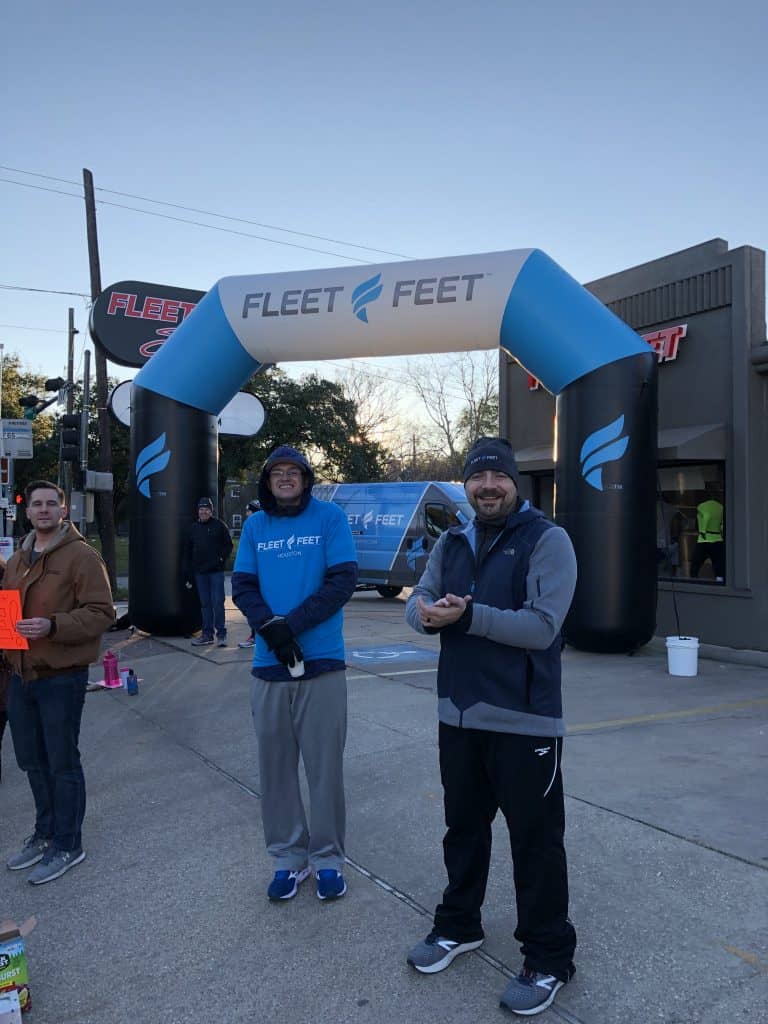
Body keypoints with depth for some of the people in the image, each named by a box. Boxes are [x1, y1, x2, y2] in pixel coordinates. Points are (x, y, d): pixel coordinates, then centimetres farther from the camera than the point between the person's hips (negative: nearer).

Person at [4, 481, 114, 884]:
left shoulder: (81, 555, -11)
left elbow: (101, 613, -16)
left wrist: (52, 626, -27)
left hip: (62, 677, -7)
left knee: (62, 762, 4)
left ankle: (67, 844, 20)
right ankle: (45, 832, 37)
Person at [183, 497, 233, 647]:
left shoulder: (219, 525, 1)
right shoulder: (193, 528, 13)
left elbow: (228, 544, 4)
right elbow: (187, 551, 15)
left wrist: (222, 558, -7)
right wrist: (188, 572, 10)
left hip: (216, 571, -4)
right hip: (199, 572, 4)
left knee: (218, 602, -4)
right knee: (205, 604, 8)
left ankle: (221, 633, 2)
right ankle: (207, 634, 13)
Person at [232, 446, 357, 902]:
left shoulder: (330, 517, -1)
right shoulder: (255, 526, 9)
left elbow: (343, 581, -9)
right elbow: (242, 587, 4)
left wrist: (292, 625, -16)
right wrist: (270, 626, -15)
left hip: (322, 662, -3)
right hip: (268, 664, 3)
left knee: (325, 765, 5)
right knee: (276, 766, 11)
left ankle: (328, 859, 22)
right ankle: (288, 857, 26)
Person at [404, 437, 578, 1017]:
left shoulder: (547, 540, -11)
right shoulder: (452, 543, 10)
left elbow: (542, 627, -20)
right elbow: (420, 601, 4)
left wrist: (468, 615, -25)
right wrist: (427, 613, -19)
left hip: (525, 721, -6)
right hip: (459, 714, 6)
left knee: (536, 840, 6)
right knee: (463, 828, 22)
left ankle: (550, 959, 27)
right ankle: (459, 926, 43)